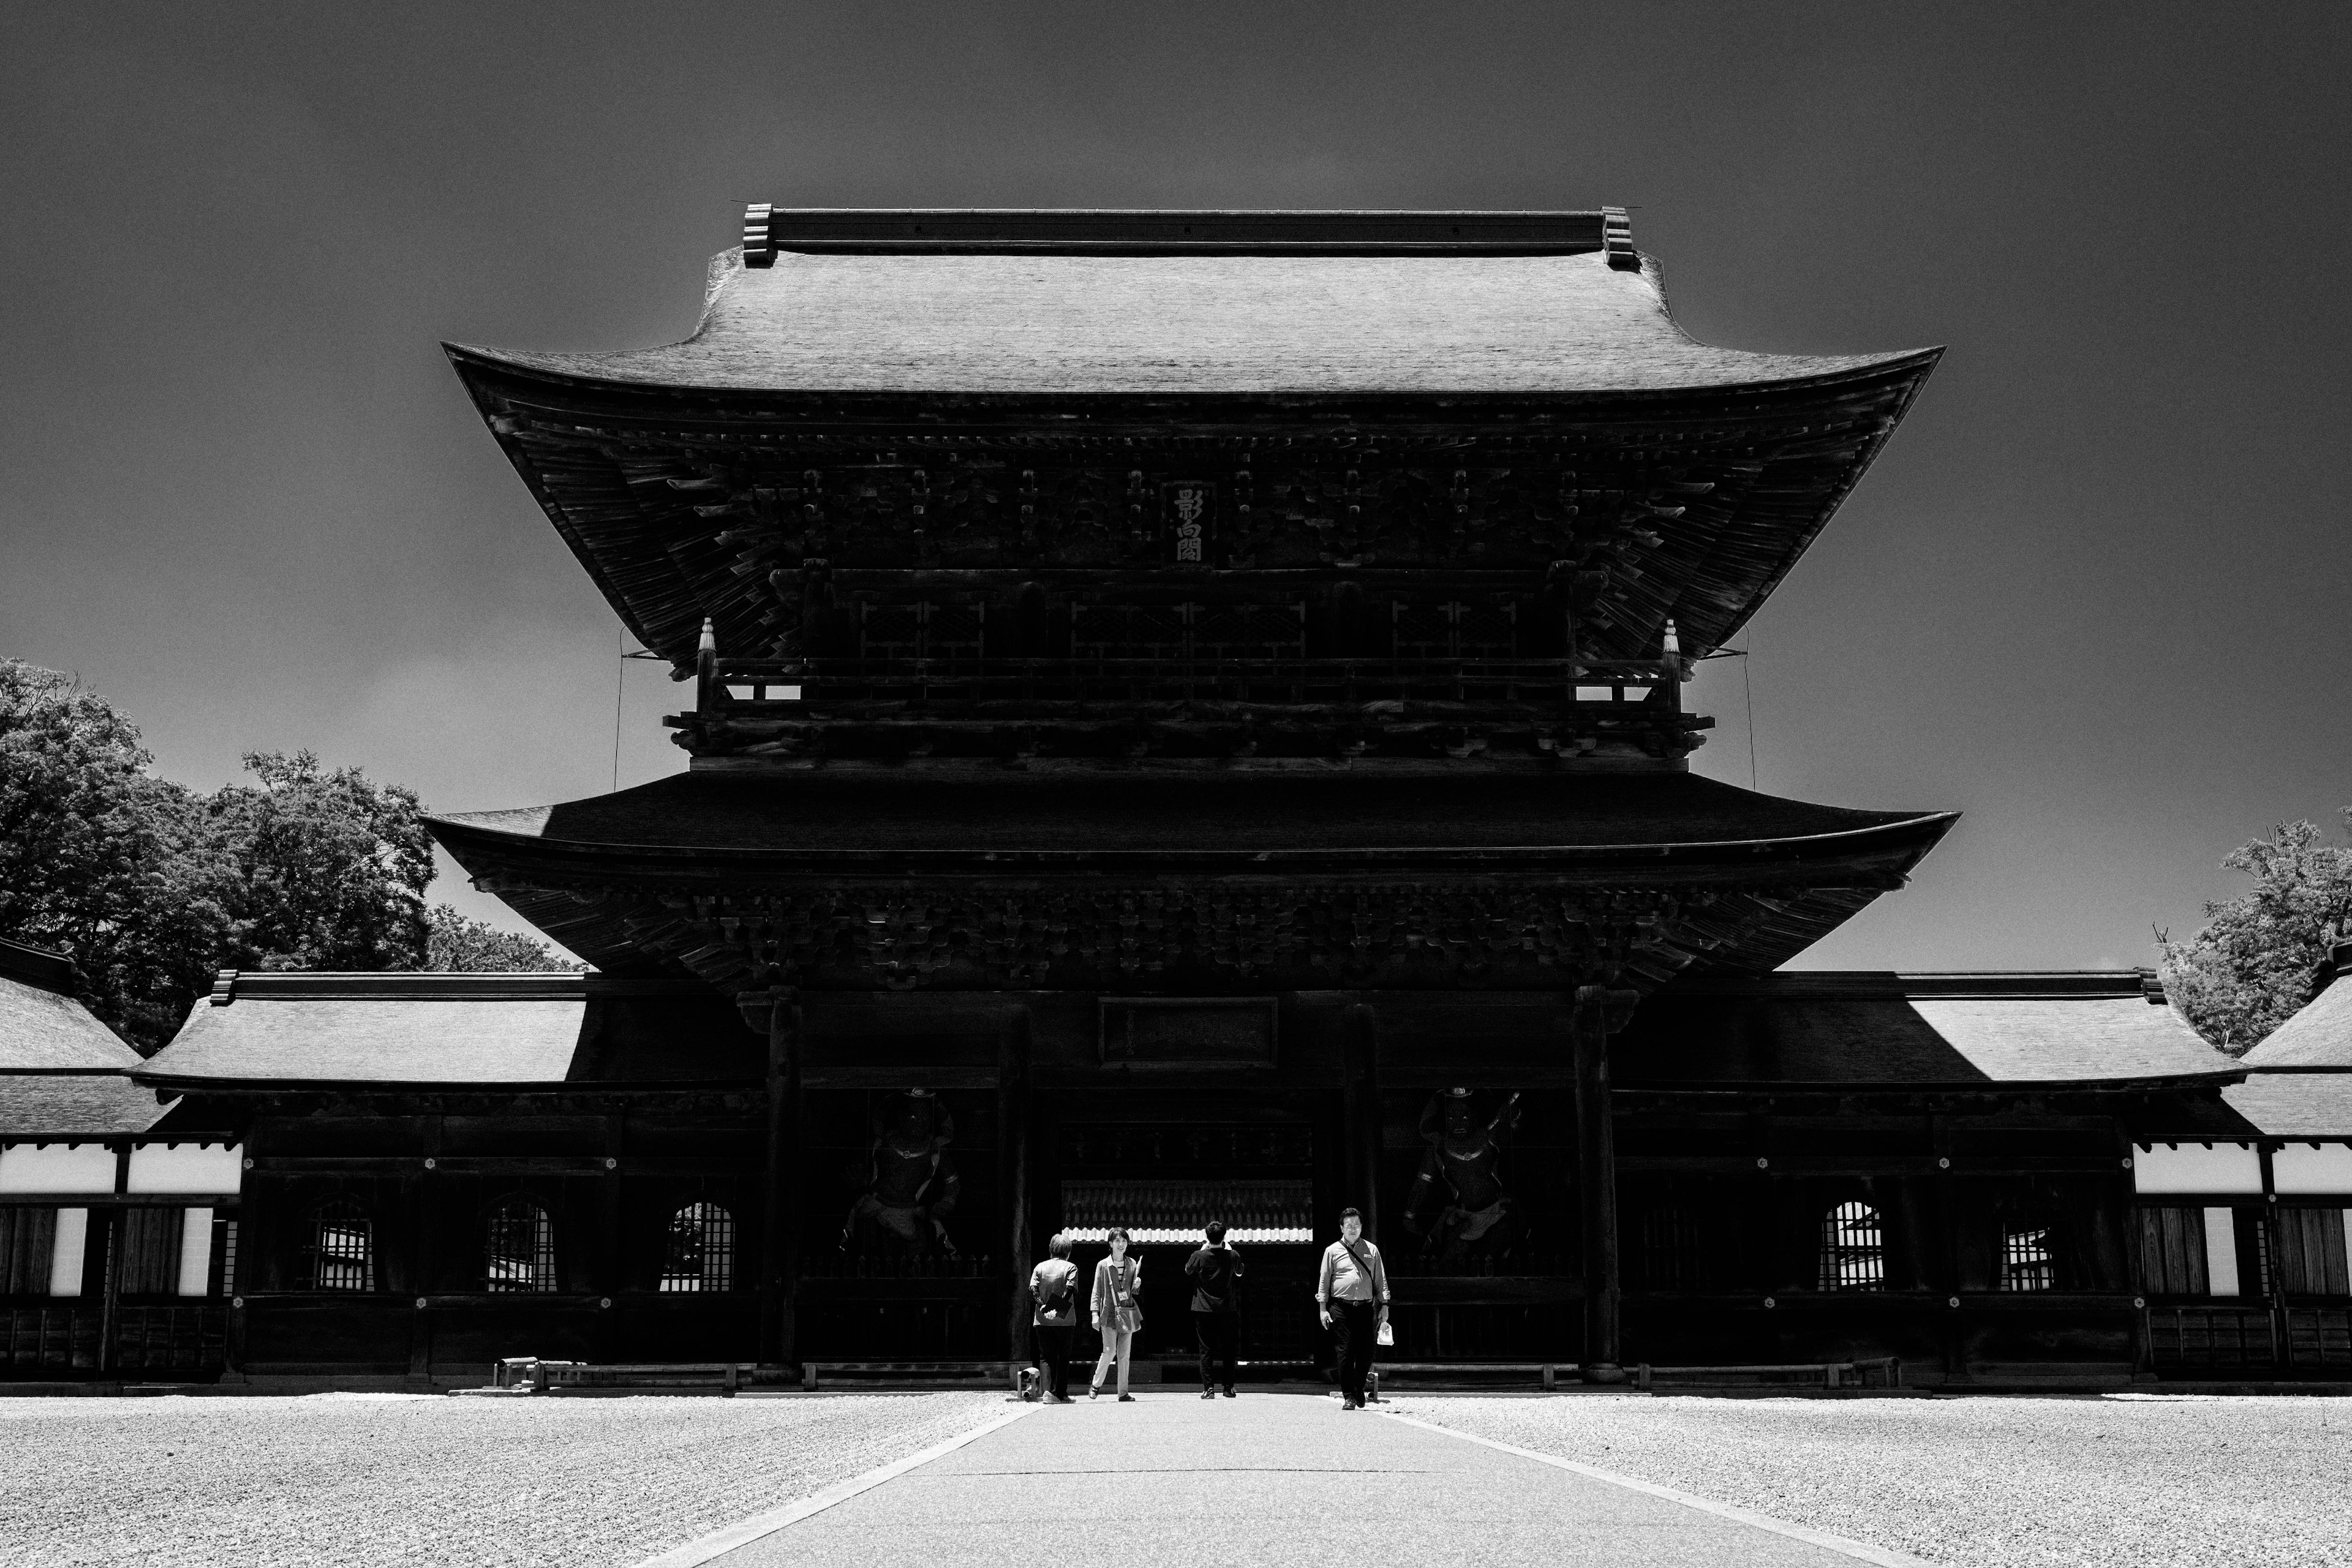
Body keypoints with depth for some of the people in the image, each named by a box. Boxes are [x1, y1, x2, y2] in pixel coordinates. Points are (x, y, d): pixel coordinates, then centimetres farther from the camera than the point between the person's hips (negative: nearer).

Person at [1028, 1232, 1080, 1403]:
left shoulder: (1040, 1267, 8)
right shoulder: (1070, 1267, 0)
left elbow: (1032, 1290, -5)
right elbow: (1070, 1290, -14)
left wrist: (1043, 1305, -9)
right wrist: (1058, 1309, -13)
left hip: (1043, 1320, 2)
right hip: (1065, 1321, -2)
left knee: (1047, 1357, 6)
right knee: (1063, 1358, 10)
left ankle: (1049, 1390, -11)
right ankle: (1062, 1394, 10)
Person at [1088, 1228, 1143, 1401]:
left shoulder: (1132, 1264, 11)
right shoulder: (1103, 1265, 1)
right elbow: (1097, 1292, 2)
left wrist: (1137, 1286, -3)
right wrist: (1095, 1314, -6)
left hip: (1128, 1313, 3)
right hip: (1109, 1313, -3)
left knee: (1124, 1355, 4)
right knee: (1110, 1351, -14)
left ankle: (1123, 1393, 8)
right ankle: (1096, 1385, 6)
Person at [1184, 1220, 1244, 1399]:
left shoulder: (1199, 1257, -12)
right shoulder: (1233, 1256, -7)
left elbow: (1187, 1272, 9)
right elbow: (1239, 1273, 15)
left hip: (1204, 1310, -1)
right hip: (1227, 1309, 1)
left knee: (1206, 1350, 3)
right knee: (1228, 1350, 12)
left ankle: (1208, 1388, -3)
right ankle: (1229, 1387, 13)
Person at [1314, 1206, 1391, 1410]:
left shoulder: (1371, 1250, 12)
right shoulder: (1332, 1251, 7)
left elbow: (1380, 1280, 14)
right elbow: (1324, 1280, 7)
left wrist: (1384, 1305, 6)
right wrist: (1323, 1308, 1)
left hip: (1365, 1307, 2)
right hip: (1341, 1307, -2)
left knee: (1366, 1352, -1)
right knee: (1345, 1352, -5)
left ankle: (1359, 1388, 25)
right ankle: (1348, 1397, 3)